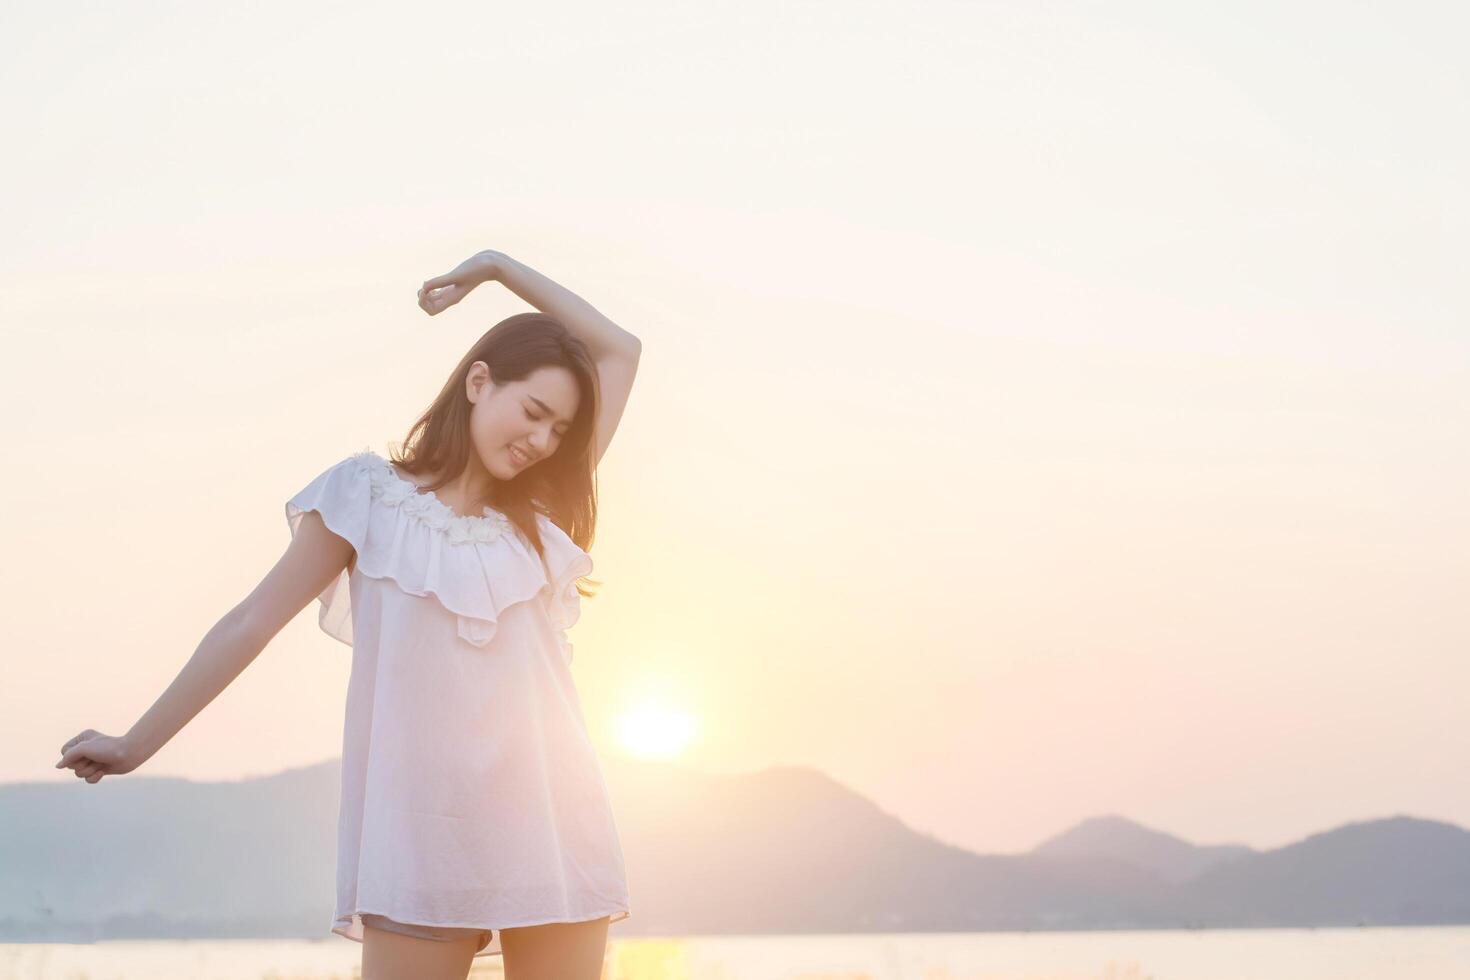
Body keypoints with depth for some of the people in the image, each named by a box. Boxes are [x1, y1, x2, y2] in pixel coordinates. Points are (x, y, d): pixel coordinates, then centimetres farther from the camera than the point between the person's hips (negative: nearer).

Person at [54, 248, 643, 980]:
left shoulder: (540, 516, 13)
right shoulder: (370, 498, 4)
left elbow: (620, 351, 15)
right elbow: (250, 625, 7)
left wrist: (501, 267, 13)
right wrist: (135, 746, 10)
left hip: (550, 833, 3)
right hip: (423, 836, -3)